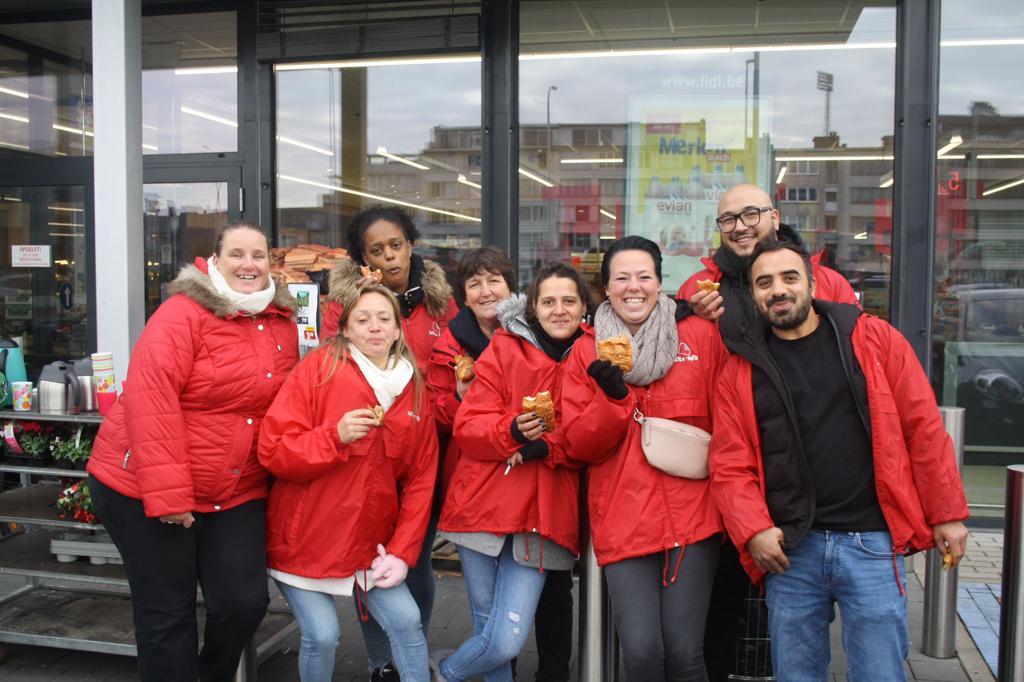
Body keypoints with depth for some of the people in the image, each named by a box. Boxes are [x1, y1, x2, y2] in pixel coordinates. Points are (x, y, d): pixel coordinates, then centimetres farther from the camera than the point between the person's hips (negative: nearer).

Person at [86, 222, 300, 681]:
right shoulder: (183, 314, -14)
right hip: (144, 490, -4)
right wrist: (166, 491, -25)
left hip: (238, 493, 5)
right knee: (167, 611, 5)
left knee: (245, 601, 0)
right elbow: (149, 396, -22)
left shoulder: (282, 323, 5)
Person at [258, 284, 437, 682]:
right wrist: (335, 436, -27)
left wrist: (402, 552, -4)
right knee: (322, 635, -8)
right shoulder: (318, 369, -9)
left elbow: (421, 480, 4)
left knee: (407, 621, -2)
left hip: (370, 544, 4)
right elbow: (273, 451, -13)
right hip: (306, 540, -3)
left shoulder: (413, 390, 3)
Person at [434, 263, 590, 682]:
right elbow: (466, 427, -3)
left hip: (543, 517, 0)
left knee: (507, 641, -5)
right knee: (489, 628, 5)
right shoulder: (504, 348, 4)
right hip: (484, 506, 0)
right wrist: (513, 430, -21)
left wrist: (545, 446, -17)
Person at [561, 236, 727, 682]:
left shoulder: (700, 336, 4)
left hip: (693, 515, 0)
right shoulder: (587, 351, 7)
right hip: (623, 522, 1)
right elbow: (579, 447, 3)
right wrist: (612, 397, -13)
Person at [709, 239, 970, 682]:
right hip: (789, 548, 1)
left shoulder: (874, 339, 1)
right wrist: (754, 530, -12)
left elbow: (923, 428, 1)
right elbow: (730, 465, 1)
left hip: (872, 542, -1)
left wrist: (947, 513, 1)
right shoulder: (740, 371, 4)